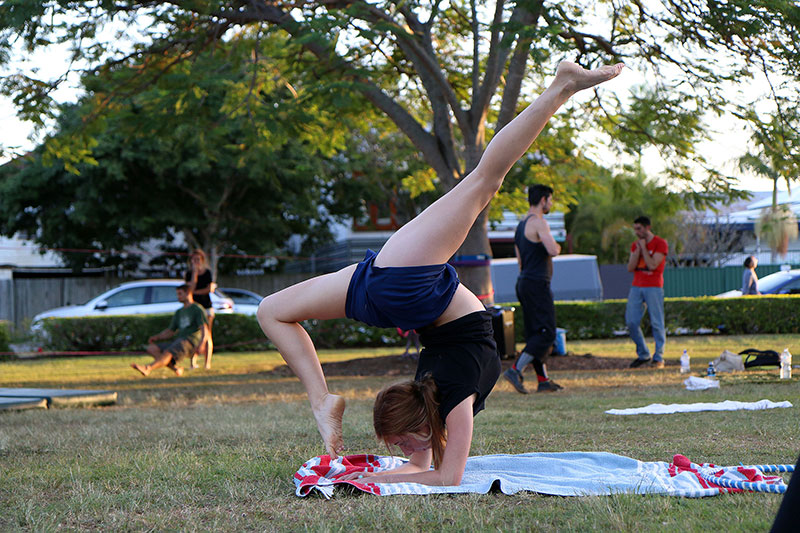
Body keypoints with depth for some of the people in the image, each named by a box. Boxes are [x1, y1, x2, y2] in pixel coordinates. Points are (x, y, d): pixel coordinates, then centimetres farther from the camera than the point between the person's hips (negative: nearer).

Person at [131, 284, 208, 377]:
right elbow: (170, 332, 25)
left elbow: (204, 329, -11)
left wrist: (201, 344, -30)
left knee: (167, 353, -35)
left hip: (189, 342, -8)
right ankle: (175, 368, -22)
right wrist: (156, 337, 5)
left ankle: (147, 368, -62)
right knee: (151, 348, -12)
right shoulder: (179, 313, 26)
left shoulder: (198, 309, 2)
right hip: (177, 343, 8)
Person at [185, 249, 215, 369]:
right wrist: (195, 272, -12)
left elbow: (210, 289, -6)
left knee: (207, 336, -3)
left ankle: (208, 362, -5)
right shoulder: (189, 274, 4)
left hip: (206, 306, 0)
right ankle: (193, 362, -6)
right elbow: (191, 288, -12)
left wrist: (195, 292, -6)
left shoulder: (207, 273, 6)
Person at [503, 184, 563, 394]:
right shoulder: (538, 222, -12)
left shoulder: (522, 225, 19)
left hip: (524, 282, 10)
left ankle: (543, 380, 11)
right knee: (546, 333, -10)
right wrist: (557, 247, -1)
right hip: (536, 284, -10)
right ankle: (516, 370, -17)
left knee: (536, 333, 10)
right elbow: (552, 251, -24)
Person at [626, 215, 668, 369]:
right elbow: (630, 267, 6)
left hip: (654, 287, -6)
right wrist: (637, 250, -3)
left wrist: (643, 248, -9)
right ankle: (643, 354, 13)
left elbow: (652, 265, -14)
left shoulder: (660, 244, -3)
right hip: (636, 287, 6)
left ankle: (659, 358, 0)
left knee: (657, 323, -5)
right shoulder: (635, 245, 15)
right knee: (631, 322, -1)